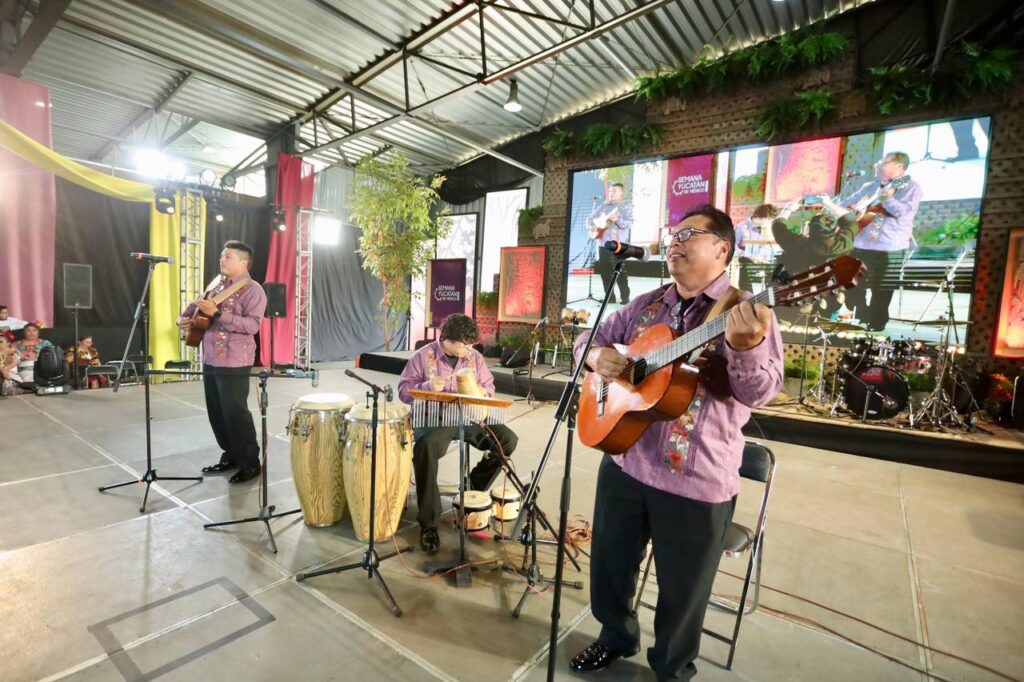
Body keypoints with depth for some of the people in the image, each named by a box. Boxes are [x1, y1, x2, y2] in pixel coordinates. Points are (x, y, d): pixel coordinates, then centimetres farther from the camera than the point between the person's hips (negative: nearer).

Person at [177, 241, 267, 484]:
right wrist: (184, 317, 9)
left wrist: (218, 313, -29)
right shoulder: (216, 283, 14)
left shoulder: (253, 290, -11)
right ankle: (230, 455, 28)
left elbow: (253, 324, -23)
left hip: (234, 363, -8)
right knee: (216, 412, 14)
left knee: (235, 413, -5)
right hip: (210, 360, 8)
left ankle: (250, 462, 8)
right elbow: (197, 304, 29)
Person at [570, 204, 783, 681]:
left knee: (681, 591, 14)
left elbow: (761, 392, -18)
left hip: (697, 479, -4)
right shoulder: (645, 305, 8)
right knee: (609, 566, 21)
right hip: (624, 460, 5)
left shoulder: (747, 312, -8)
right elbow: (590, 338, 14)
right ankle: (616, 637, 49)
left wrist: (746, 348, -38)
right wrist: (597, 355, -9)